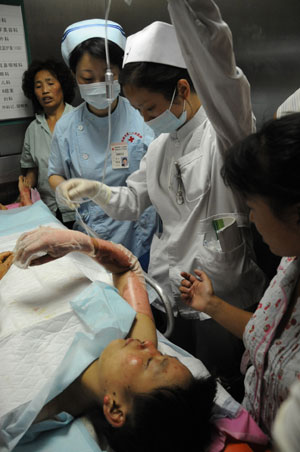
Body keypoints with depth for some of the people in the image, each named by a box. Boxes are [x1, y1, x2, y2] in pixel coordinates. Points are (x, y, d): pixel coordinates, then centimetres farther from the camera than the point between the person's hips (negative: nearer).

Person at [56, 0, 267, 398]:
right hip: (166, 291, 6)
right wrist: (95, 189, -4)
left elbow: (218, 68, -36)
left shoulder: (225, 130, -15)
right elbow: (133, 201, 13)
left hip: (223, 301, -6)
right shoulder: (160, 144, 8)